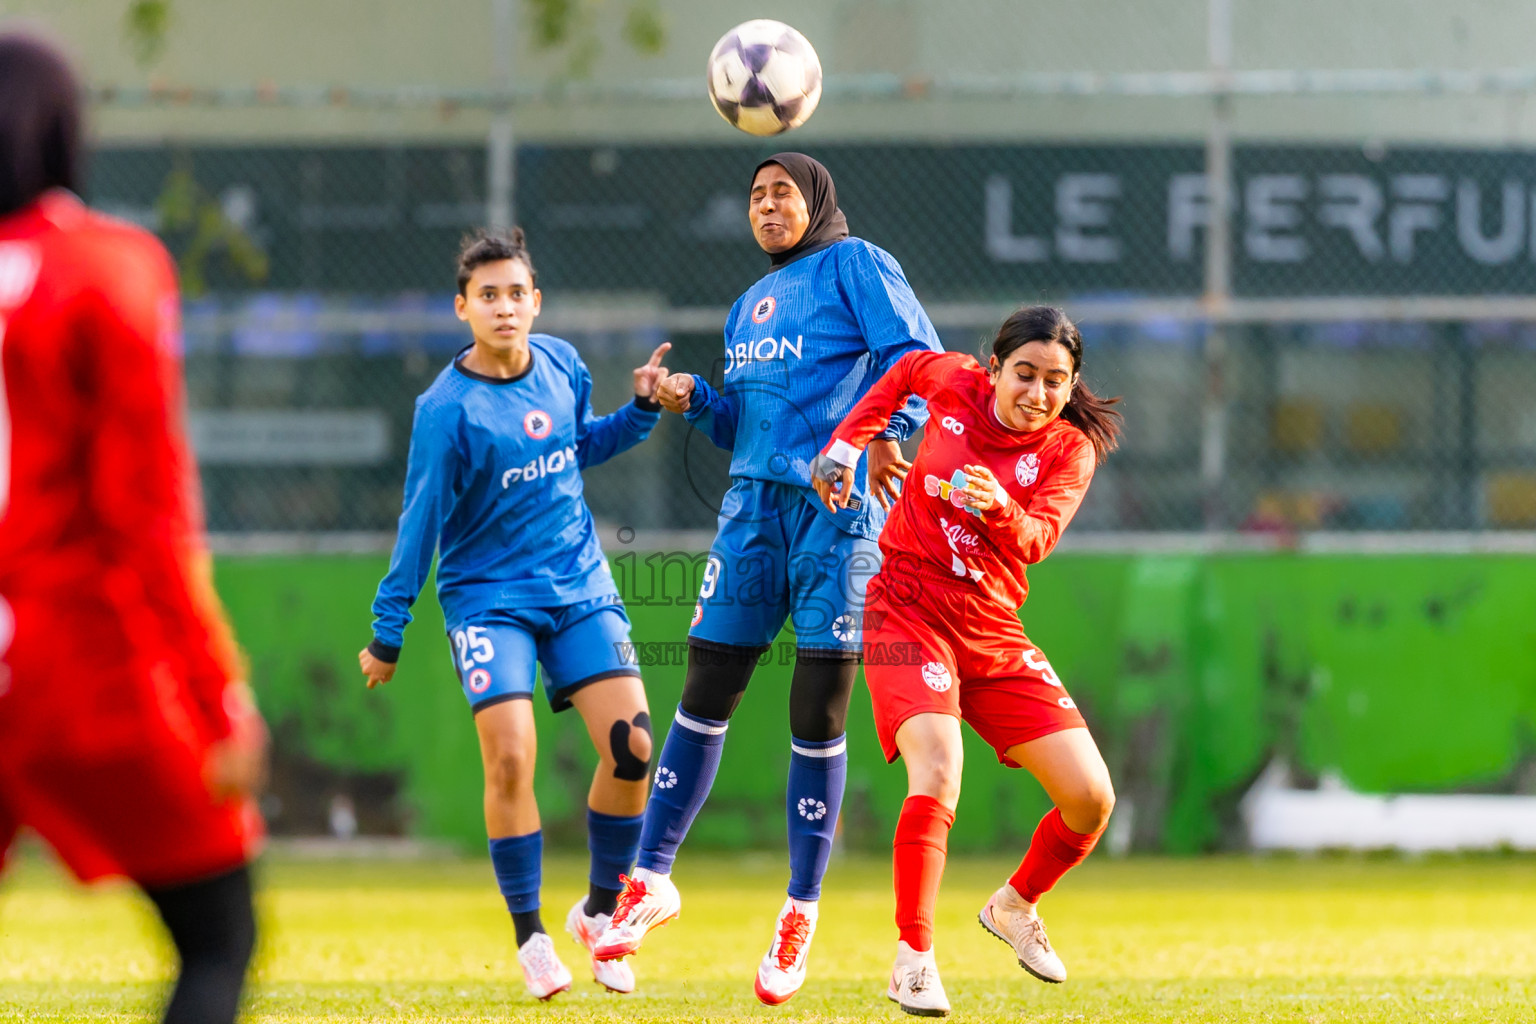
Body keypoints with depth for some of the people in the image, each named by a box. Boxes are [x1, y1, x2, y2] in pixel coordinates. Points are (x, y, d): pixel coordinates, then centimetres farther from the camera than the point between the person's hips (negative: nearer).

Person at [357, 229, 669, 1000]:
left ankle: (600, 910, 14)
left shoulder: (562, 365, 0)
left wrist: (642, 409, 3)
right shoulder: (447, 409, -15)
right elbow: (420, 523, -9)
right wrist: (387, 635, -5)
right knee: (510, 759, -17)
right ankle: (530, 937, 0)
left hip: (578, 585, 5)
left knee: (631, 746, -7)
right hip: (488, 596, -4)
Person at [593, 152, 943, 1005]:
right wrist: (693, 401, 6)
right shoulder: (749, 308, 23)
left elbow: (916, 356, -9)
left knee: (818, 716, -3)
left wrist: (883, 433, -24)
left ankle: (800, 916, 6)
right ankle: (652, 878, 16)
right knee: (703, 695, 5)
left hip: (840, 505, -6)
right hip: (756, 506, 6)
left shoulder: (854, 265, 2)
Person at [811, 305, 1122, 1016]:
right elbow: (906, 371, 21)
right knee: (939, 773, -27)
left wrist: (998, 508, -41)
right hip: (909, 609, -3)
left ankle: (1015, 905, 24)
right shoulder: (956, 384, -3)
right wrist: (846, 442, 11)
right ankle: (913, 959, -20)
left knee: (1091, 797, -5)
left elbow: (1038, 538, -20)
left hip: (994, 633, 3)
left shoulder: (1070, 450, -3)